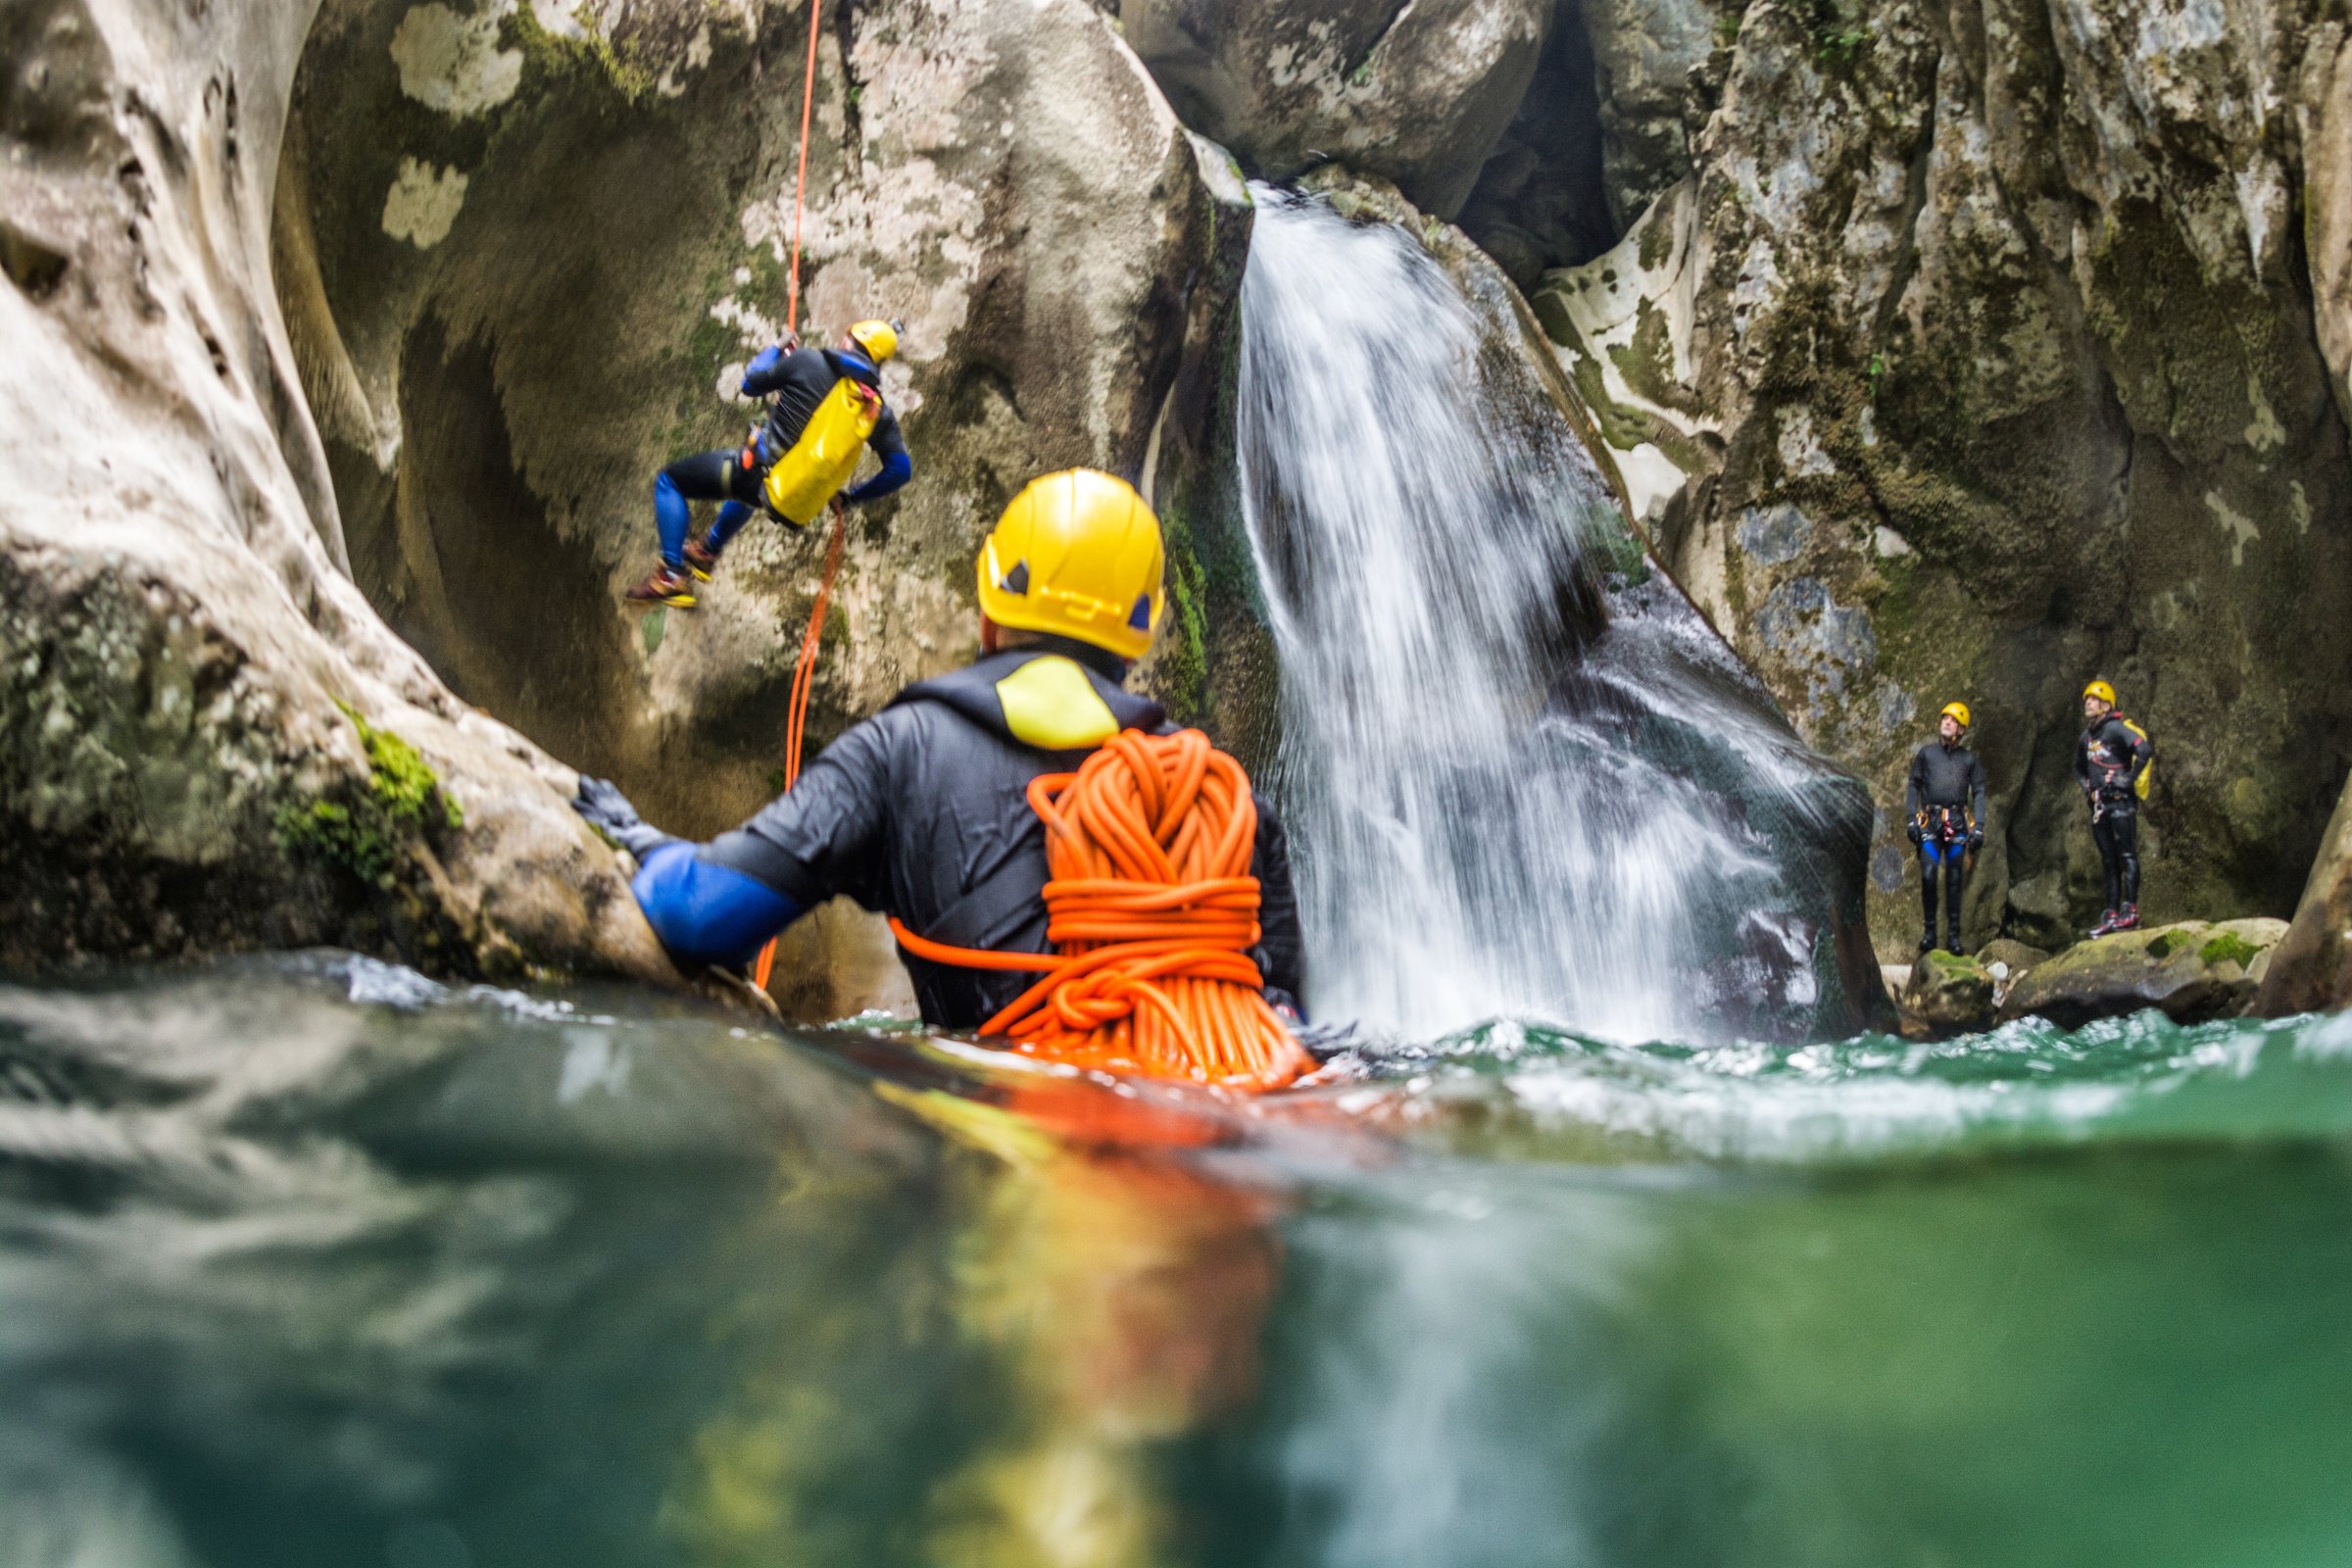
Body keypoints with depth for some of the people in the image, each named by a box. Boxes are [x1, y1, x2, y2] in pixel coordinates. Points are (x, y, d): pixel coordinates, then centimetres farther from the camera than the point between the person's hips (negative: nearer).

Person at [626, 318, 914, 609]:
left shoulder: (809, 362, -8)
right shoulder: (878, 410, 3)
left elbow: (751, 384, 4)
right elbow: (901, 470, 2)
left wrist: (775, 351, 25)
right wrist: (851, 497, 17)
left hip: (767, 477, -6)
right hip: (801, 505, 6)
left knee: (670, 481, 14)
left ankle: (673, 576, 1)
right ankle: (706, 552, 58)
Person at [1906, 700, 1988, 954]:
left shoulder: (1969, 759, 10)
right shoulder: (1926, 753, 10)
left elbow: (1979, 793, 8)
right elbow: (1914, 786, 10)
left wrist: (1978, 826, -2)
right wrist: (1911, 819, 0)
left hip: (1957, 823, 0)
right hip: (1930, 822, 0)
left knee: (1954, 880, 2)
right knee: (1928, 875, -11)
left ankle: (1954, 933, 7)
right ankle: (1930, 931, -3)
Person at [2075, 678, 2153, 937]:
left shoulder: (2117, 729, -8)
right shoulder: (2086, 737, 17)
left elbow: (2145, 749, -22)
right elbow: (2079, 767, 35)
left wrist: (2129, 778, -18)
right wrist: (2086, 785, 18)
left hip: (2120, 801, -9)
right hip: (2099, 805, 9)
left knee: (2127, 855, -10)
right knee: (2109, 861, 8)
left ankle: (2130, 909, -13)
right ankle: (2111, 914, 9)